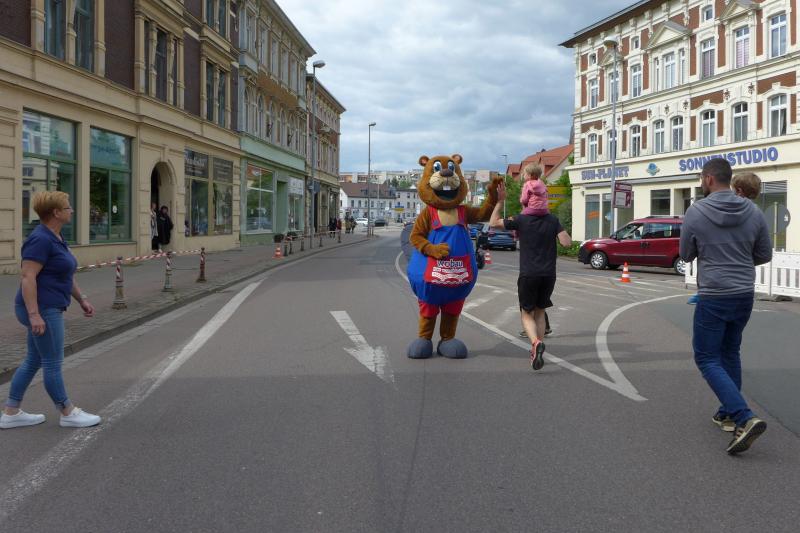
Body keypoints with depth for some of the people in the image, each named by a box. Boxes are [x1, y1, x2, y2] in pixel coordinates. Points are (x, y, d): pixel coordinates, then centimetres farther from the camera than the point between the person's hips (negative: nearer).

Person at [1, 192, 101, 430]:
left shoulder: (55, 237, 13)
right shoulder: (40, 239, -18)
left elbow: (66, 274, 21)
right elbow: (28, 278, -22)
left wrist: (82, 299, 19)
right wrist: (34, 314, -26)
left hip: (48, 309, 10)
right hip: (42, 310, -10)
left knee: (33, 361, 15)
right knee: (53, 363, 1)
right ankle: (68, 414, 11)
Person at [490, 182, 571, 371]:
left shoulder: (521, 220, -6)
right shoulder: (553, 221, 0)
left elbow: (493, 223, 1)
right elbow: (567, 242, -6)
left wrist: (500, 201, 7)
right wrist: (554, 234, 12)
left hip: (528, 274, -3)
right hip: (548, 275, 3)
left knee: (527, 314, 6)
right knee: (540, 312, 18)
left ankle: (536, 342, -22)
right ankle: (537, 353, 16)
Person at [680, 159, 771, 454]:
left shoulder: (696, 212, -12)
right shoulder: (753, 212, 0)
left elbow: (686, 255, -1)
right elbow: (764, 255, 8)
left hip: (714, 297, -5)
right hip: (745, 295, 5)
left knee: (707, 359, 1)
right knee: (730, 353, 21)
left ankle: (745, 418, -13)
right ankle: (729, 414, 28)